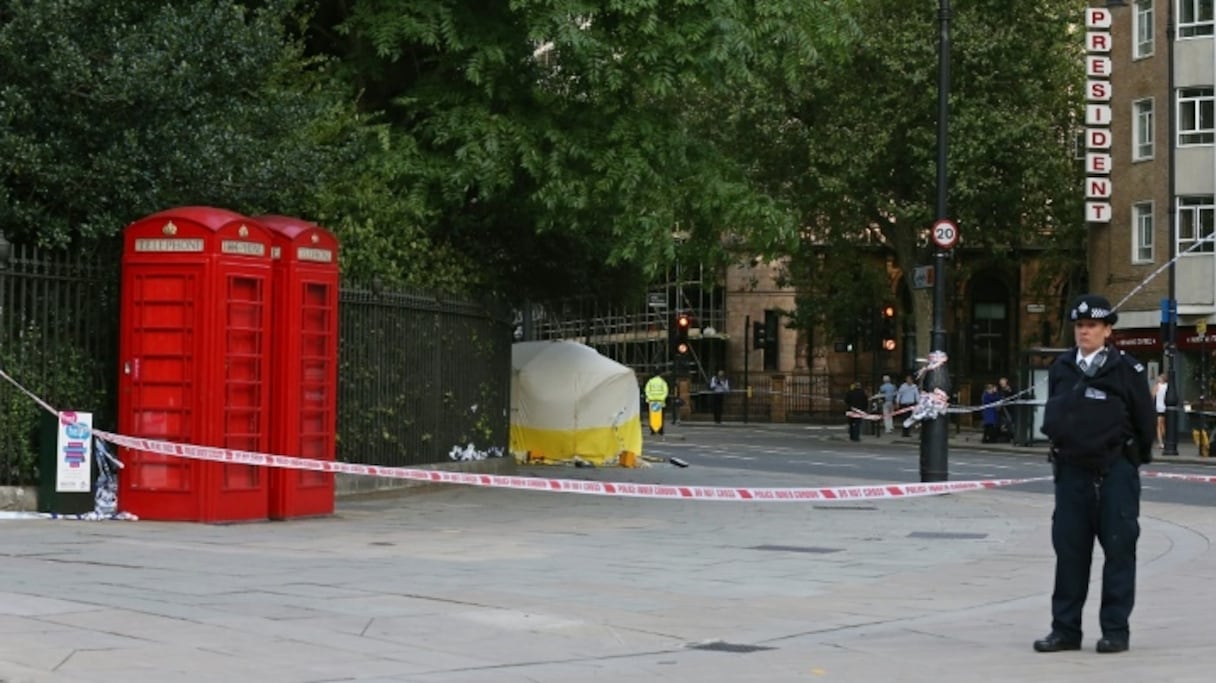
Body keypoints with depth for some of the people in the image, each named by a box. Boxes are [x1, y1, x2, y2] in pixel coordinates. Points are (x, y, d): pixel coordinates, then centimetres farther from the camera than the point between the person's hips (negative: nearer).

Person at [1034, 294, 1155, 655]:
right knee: (1069, 549, 6)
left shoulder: (1127, 369, -5)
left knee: (1118, 549, -1)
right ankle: (1065, 628, 12)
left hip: (1115, 472, -4)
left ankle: (1116, 629, 6)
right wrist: (1059, 441, 13)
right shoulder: (1060, 368, 8)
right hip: (1071, 470, 4)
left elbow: (1144, 419, 0)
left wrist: (1136, 457, 5)